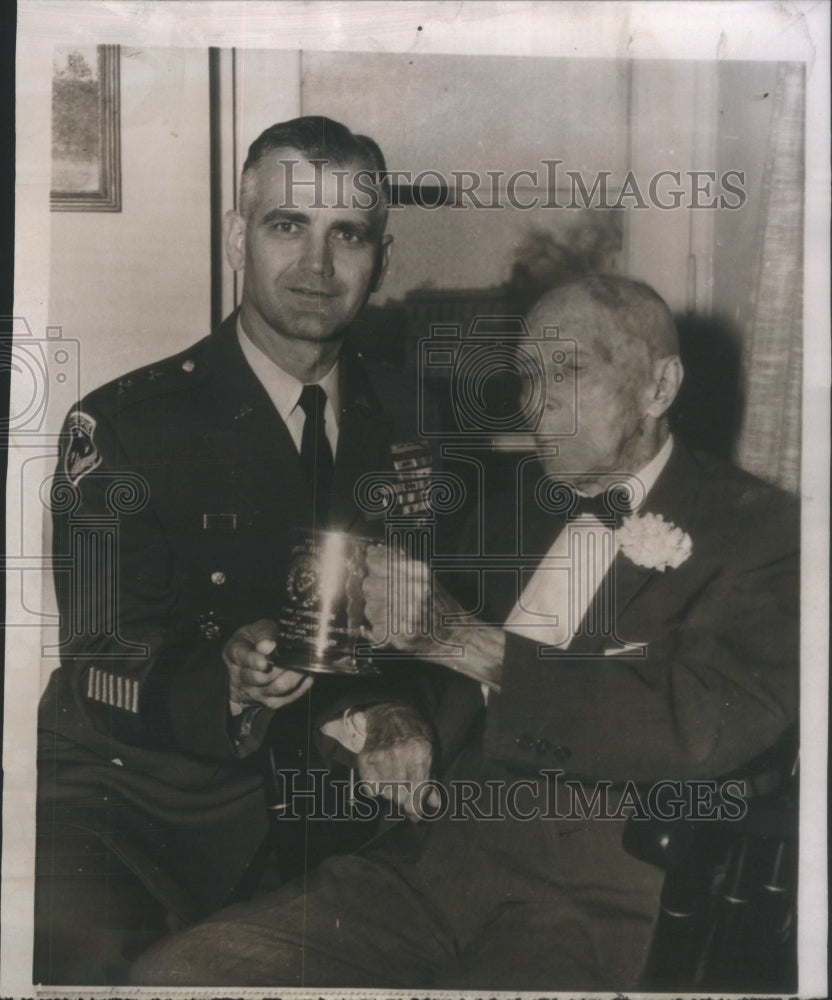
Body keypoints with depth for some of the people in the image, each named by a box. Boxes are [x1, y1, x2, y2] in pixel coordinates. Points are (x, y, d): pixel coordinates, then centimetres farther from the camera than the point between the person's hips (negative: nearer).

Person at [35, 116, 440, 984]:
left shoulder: (401, 420, 6)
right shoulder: (120, 425, -8)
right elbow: (104, 668, -13)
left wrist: (390, 712, -12)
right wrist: (228, 677, -34)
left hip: (314, 802, 5)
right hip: (129, 792, -4)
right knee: (88, 951, -31)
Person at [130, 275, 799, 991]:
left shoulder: (756, 527, 0)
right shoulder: (513, 511, 17)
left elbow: (698, 729, -15)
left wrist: (468, 641, -16)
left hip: (594, 902, -4)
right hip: (437, 857, 5)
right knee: (170, 972, -13)